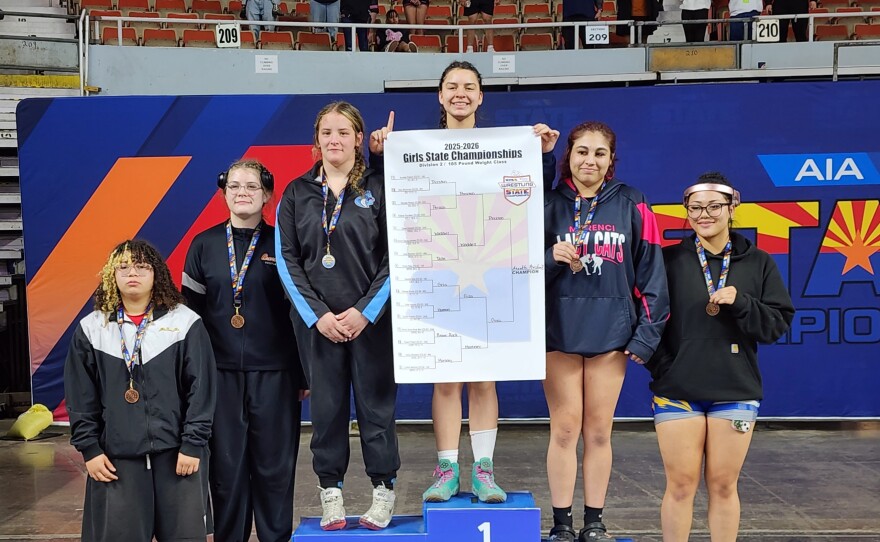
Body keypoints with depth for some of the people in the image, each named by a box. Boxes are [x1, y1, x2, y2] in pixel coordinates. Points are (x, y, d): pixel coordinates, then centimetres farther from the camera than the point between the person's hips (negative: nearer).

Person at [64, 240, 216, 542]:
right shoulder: (90, 329, 4)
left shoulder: (185, 322, -3)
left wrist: (193, 444, -8)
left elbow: (202, 389, -4)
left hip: (177, 451, -1)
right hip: (116, 456, 2)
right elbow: (80, 398, 6)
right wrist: (89, 448, 1)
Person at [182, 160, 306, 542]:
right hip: (221, 373, 1)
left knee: (275, 465, 6)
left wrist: (303, 374, 1)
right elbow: (190, 310, 8)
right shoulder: (204, 245, 5)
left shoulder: (280, 244, 1)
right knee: (226, 465, 7)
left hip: (274, 374, -1)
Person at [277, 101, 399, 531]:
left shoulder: (379, 188, 1)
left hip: (371, 319, -1)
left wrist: (366, 311, -11)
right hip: (317, 321, 2)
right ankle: (331, 494, 19)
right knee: (326, 407, 7)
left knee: (376, 404, 4)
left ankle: (383, 492, 18)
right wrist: (317, 314, -7)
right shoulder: (297, 193, 7)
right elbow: (287, 260, 3)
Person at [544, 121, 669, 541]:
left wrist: (648, 332, -4)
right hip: (559, 331, 0)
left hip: (611, 331, 0)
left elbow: (651, 272, 1)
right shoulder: (548, 203, 3)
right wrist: (551, 258, -18)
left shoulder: (631, 206, 2)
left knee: (598, 431, 8)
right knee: (565, 429, 2)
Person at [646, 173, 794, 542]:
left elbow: (778, 323, 2)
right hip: (677, 391, -1)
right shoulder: (669, 260, 0)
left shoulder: (758, 262, 5)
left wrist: (740, 303, -14)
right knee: (681, 485, 3)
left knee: (723, 485, 8)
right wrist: (661, 367, -8)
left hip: (735, 392, 1)